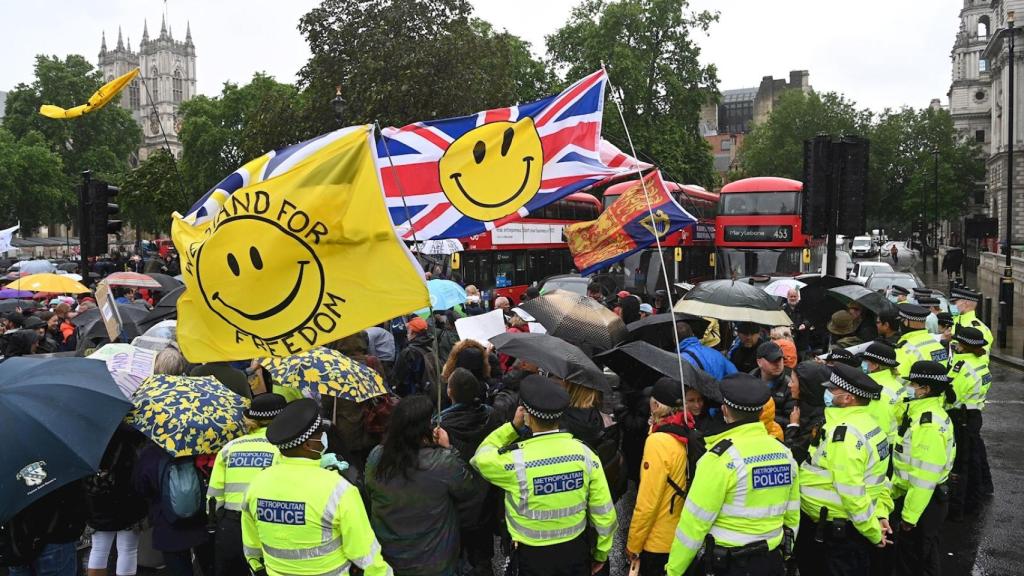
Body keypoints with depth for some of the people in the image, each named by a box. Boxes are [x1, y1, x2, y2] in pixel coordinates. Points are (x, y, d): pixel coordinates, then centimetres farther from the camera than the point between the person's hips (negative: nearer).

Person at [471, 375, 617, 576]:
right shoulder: (585, 453, -13)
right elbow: (604, 512, -5)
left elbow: (480, 457, 0)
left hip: (533, 555, -2)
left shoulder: (514, 460, -23)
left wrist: (513, 426, 0)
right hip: (576, 550, 3)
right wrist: (601, 553, 10)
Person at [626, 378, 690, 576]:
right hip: (681, 539, 7)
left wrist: (633, 544, -8)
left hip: (658, 543, -7)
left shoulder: (658, 441, -19)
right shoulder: (685, 436, -1)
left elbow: (648, 501, -18)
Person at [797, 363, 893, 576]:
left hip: (838, 535, -10)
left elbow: (852, 492, -24)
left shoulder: (844, 434, -24)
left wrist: (873, 531, -16)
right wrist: (881, 513, 7)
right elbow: (876, 477, 13)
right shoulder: (866, 423, 8)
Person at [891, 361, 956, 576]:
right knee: (907, 550, 21)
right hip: (910, 495, 9)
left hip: (925, 502, -9)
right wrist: (895, 490, 19)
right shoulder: (920, 413, 6)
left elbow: (924, 477, -25)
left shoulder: (930, 423, -25)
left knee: (922, 557, 5)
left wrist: (910, 514, -21)